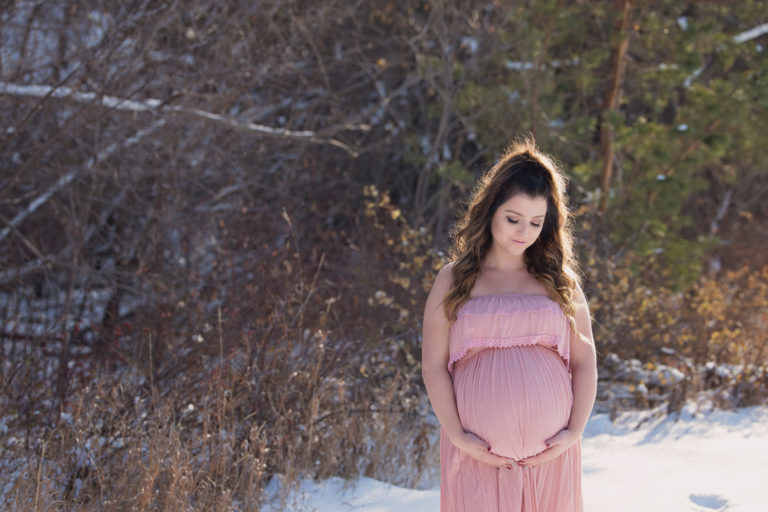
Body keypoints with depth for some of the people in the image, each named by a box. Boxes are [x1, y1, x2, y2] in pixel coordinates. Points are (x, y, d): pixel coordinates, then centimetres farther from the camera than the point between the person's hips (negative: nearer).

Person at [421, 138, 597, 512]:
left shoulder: (560, 281, 12)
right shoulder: (454, 281, 6)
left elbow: (584, 363, 9)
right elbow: (434, 366, 2)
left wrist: (574, 432, -3)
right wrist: (458, 436, -8)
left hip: (550, 453, 2)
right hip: (478, 453, -1)